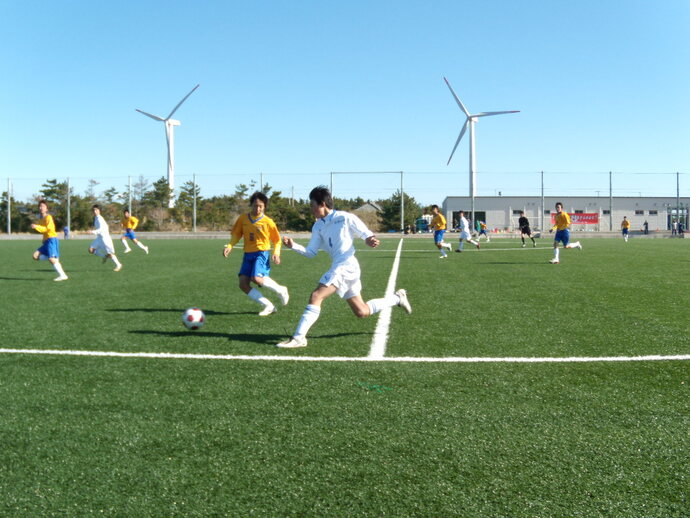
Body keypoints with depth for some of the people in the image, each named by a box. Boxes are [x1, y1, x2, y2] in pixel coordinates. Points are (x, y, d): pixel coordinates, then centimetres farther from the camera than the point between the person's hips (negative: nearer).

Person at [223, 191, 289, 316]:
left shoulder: (268, 222, -5)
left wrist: (276, 253, -12)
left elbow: (277, 240, 4)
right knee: (243, 284, -7)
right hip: (248, 254, 5)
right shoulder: (243, 219, 3)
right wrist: (229, 246, -6)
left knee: (256, 278, -28)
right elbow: (236, 235, 11)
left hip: (262, 253, -5)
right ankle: (268, 306, 3)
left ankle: (280, 290, -1)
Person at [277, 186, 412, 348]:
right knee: (362, 312, 16)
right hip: (337, 267, 9)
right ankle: (397, 298, 34)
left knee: (315, 297, -19)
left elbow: (367, 234, -2)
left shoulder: (345, 218, -7)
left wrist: (370, 240, -26)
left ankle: (298, 338, -19)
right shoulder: (318, 226, 13)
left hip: (346, 266, -9)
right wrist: (293, 245, -5)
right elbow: (310, 252, 12)